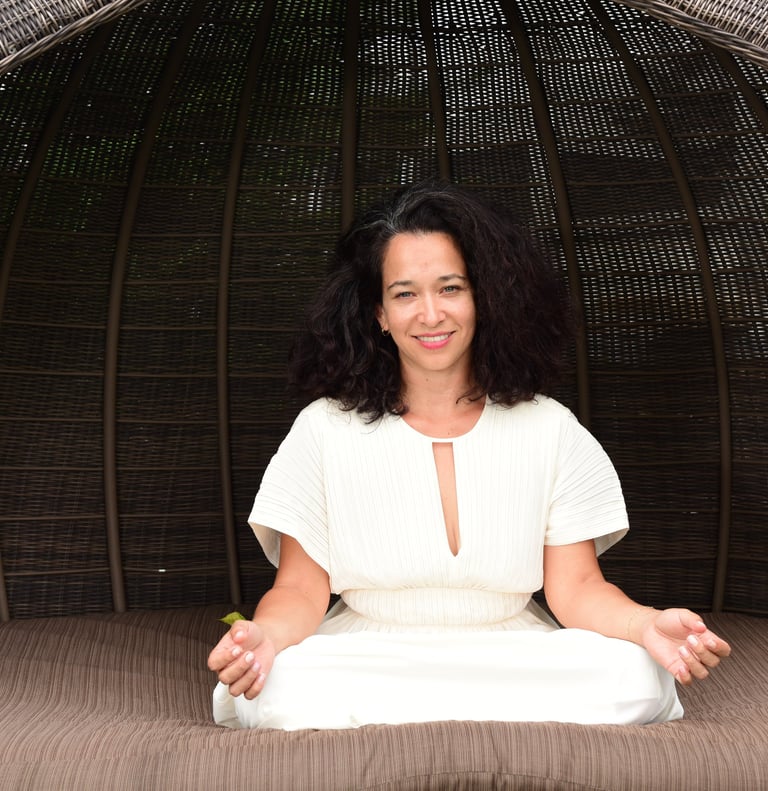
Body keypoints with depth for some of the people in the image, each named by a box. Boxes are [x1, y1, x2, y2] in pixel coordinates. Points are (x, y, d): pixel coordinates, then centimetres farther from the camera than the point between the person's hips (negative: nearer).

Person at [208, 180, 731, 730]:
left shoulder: (550, 430, 4)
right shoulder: (324, 428, 1)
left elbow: (576, 587, 1)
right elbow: (302, 587, -1)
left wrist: (648, 625, -20)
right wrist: (264, 635, -24)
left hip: (516, 659, 1)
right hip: (366, 663, -1)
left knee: (637, 679, -28)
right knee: (279, 687, -32)